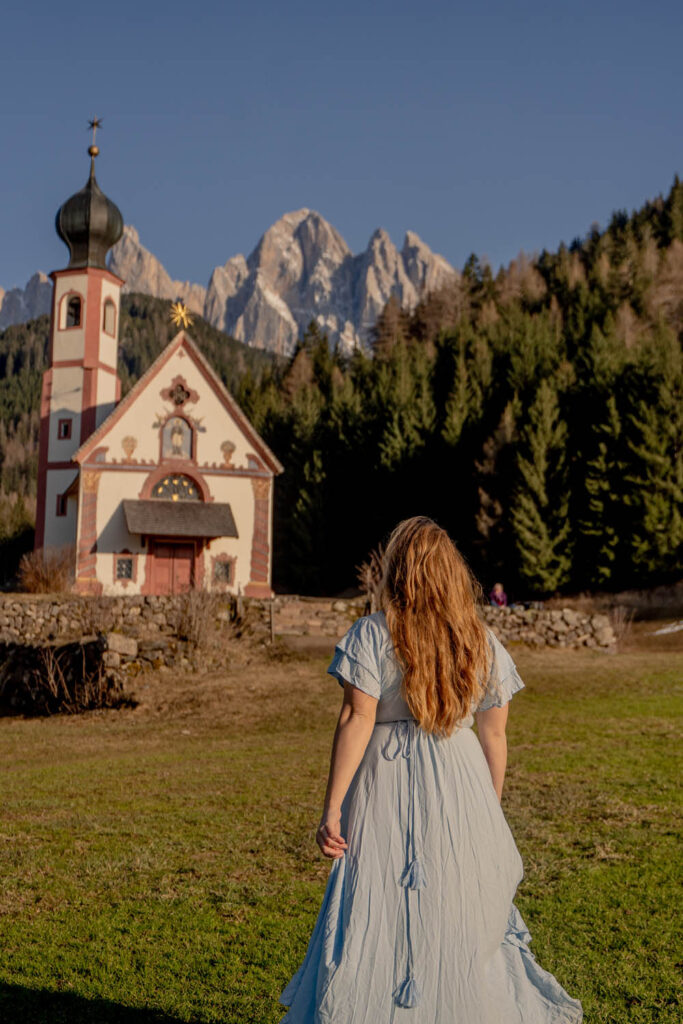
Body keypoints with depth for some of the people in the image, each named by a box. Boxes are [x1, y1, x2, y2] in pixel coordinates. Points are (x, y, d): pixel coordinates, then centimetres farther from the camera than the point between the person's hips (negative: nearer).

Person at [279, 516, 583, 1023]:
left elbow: (356, 721, -13)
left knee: (376, 920, 6)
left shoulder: (372, 635, -8)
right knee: (464, 921, 15)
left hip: (386, 787, -3)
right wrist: (490, 813, 16)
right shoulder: (484, 644, 3)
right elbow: (494, 737, 6)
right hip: (462, 788, 3)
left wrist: (333, 807, -9)